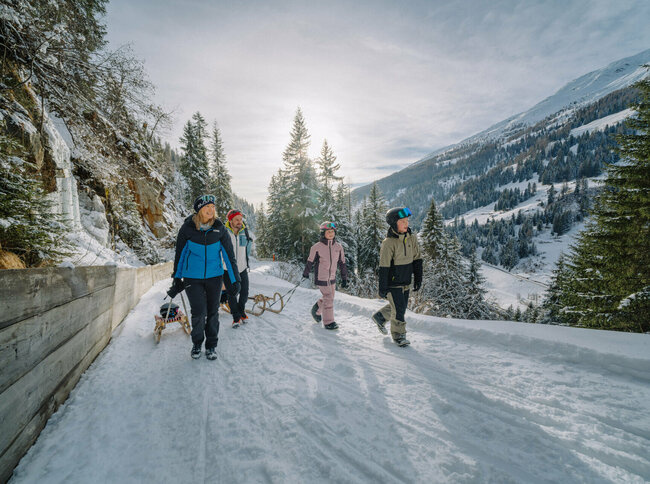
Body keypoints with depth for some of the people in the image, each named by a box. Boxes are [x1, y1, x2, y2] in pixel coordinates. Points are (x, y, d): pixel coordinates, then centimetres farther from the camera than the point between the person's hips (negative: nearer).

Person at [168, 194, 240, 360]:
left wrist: (234, 279, 1)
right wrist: (177, 279, 9)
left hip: (214, 276, 1)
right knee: (199, 312, -4)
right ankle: (197, 343, 23)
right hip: (192, 277, -1)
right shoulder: (187, 228, -7)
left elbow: (229, 254, 1)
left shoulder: (219, 228, -5)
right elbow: (180, 254, 5)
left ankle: (211, 345, 27)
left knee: (213, 312, 8)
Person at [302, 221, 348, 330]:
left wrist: (344, 278, 9)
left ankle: (316, 310, 43)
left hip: (332, 278, 5)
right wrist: (305, 273, 5)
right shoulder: (317, 247, -12)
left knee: (329, 298, 15)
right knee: (328, 298, -7)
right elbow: (310, 261, -2)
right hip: (321, 278, -5)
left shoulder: (338, 247, 1)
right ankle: (328, 322, 9)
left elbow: (342, 263, 8)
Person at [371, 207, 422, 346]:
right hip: (392, 283, -7)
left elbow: (417, 259, 9)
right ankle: (398, 335, 21)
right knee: (398, 310, -2)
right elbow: (383, 268, -16)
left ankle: (379, 317, 41)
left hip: (406, 282, 7)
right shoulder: (388, 243, -19)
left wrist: (418, 279, 7)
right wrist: (382, 288, -14)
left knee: (402, 307, 18)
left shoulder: (412, 238, 0)